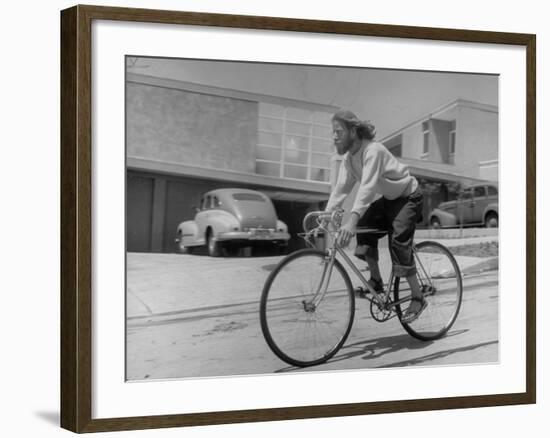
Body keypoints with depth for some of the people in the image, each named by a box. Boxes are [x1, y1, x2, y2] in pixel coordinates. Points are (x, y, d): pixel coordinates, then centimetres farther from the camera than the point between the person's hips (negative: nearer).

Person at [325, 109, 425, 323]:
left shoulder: (373, 151, -31)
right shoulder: (349, 157, -5)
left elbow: (368, 187, -43)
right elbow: (341, 188, -8)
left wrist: (352, 220, -53)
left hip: (408, 197, -8)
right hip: (388, 198, 8)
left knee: (399, 245, -17)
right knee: (364, 228, -10)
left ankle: (418, 299, -2)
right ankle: (376, 281, 4)